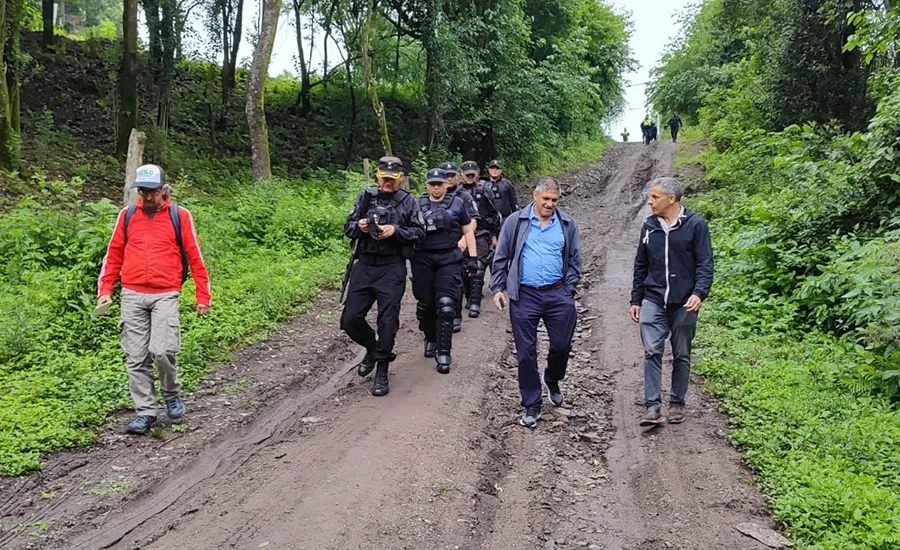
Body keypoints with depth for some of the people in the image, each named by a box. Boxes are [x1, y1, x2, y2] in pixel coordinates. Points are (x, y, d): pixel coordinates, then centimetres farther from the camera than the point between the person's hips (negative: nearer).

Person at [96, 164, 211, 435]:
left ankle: (172, 395, 14)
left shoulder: (180, 216, 2)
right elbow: (113, 255, 13)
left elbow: (195, 257, 4)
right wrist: (105, 291, 5)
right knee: (136, 357, 3)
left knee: (162, 351, -14)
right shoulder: (127, 215, 10)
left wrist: (203, 296, 2)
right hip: (132, 295, 3)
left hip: (165, 295, -3)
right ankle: (145, 412, 13)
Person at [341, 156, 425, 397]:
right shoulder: (366, 197, 7)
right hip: (364, 266, 3)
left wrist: (395, 230, -16)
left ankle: (382, 371, 13)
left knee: (388, 322, -1)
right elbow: (348, 227, 10)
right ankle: (372, 349, 31)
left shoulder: (408, 201, 0)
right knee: (350, 319, 3)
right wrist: (359, 226, -13)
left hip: (392, 269, -3)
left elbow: (420, 232, -1)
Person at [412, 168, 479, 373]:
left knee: (446, 305, -11)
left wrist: (472, 257, 5)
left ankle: (443, 353, -3)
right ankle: (430, 339, 33)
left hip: (449, 259, -2)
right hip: (423, 260, 2)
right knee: (425, 304, 8)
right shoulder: (418, 204, 8)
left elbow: (468, 231, 11)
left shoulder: (456, 202, 6)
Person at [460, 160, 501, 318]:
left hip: (482, 235, -3)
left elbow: (493, 214, 6)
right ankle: (470, 298, 27)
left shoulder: (484, 189, 1)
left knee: (478, 268, -11)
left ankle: (475, 304, -12)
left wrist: (495, 235, 6)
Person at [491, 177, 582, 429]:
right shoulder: (515, 222, 1)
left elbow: (574, 261, 10)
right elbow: (501, 258, 5)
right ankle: (532, 405, 18)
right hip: (524, 296, -1)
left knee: (562, 346, 8)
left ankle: (553, 382, 40)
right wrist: (498, 288, 0)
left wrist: (568, 290, 2)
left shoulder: (567, 224, 6)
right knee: (526, 352, 4)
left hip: (558, 295, 1)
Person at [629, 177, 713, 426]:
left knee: (681, 355, 9)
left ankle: (677, 403, 22)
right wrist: (635, 300, 13)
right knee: (652, 352, -9)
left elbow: (705, 263, -5)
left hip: (683, 302, -2)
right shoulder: (649, 226, 7)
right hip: (653, 300, 2)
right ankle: (652, 407, -8)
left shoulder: (695, 225, -5)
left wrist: (699, 293, -20)